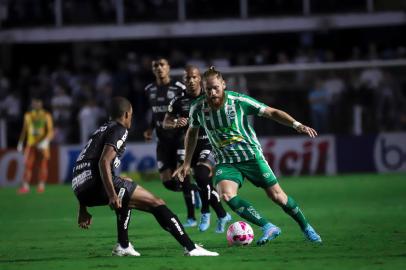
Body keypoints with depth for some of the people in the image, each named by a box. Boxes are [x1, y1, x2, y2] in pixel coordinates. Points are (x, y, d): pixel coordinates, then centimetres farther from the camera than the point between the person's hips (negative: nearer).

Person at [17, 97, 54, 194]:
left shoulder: (46, 116, -4)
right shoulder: (28, 115, 9)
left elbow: (51, 131, -9)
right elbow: (24, 130, 20)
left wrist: (45, 141, -24)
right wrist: (20, 143, 20)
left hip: (42, 145, -3)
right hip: (31, 144, 3)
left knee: (43, 165, -1)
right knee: (28, 165, -6)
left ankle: (41, 186, 7)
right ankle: (25, 186, -7)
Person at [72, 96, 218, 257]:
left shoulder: (100, 131, 27)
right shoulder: (119, 130, 0)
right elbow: (104, 162, -17)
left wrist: (83, 210, 31)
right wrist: (112, 196, -23)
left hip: (80, 190, 9)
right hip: (98, 184, -9)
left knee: (127, 186, 37)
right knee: (156, 203, -5)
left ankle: (122, 246, 29)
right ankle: (191, 248, -13)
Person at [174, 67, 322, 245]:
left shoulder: (238, 101, -14)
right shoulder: (198, 108, -7)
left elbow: (272, 113, -8)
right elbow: (192, 133, 14)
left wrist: (296, 125, -21)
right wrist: (186, 163, 13)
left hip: (251, 156, -1)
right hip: (225, 162, 2)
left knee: (276, 195, -3)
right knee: (226, 195, -27)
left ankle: (306, 228, 21)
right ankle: (268, 228, -22)